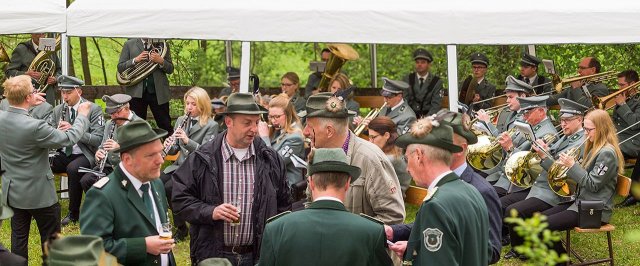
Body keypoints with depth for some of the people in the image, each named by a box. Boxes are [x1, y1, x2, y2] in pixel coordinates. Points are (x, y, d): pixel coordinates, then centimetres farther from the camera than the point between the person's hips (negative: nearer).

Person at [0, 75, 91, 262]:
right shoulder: (34, 127, -30)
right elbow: (69, 139, -18)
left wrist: (29, 105, 14)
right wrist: (82, 115, -4)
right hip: (39, 194, -6)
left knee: (19, 238, 17)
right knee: (51, 239, 12)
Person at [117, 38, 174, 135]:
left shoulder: (162, 45, 9)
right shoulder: (129, 44, 8)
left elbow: (170, 69, 6)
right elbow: (120, 68, 3)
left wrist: (160, 61, -13)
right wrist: (135, 60, -12)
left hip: (158, 90, 0)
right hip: (136, 91, 0)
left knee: (166, 126, 0)